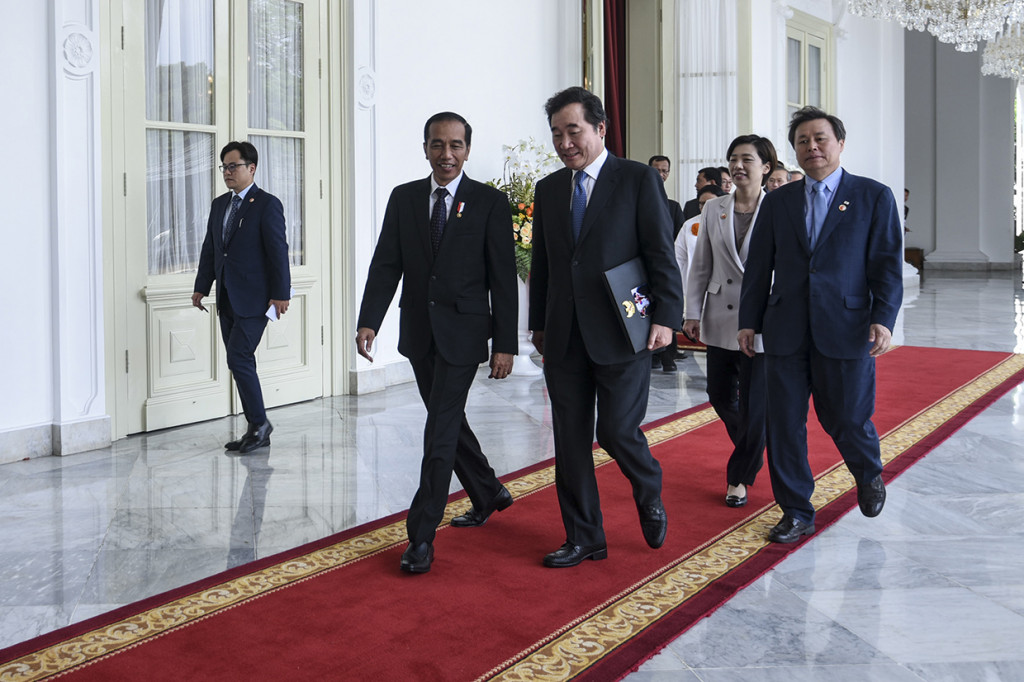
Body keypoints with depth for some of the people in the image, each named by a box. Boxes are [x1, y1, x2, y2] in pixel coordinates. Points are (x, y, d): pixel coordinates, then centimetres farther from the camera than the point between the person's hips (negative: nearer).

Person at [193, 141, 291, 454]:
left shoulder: (267, 204, -7)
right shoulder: (219, 204, 15)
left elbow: (278, 251, -12)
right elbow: (210, 249, 17)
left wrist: (281, 294, -16)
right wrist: (201, 287, 10)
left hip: (253, 299, -8)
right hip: (227, 299, 8)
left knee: (239, 359, -13)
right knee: (240, 363, 9)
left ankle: (260, 423, 2)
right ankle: (257, 430, 17)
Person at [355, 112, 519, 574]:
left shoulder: (490, 203, -5)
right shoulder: (403, 198, 6)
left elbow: (503, 278, -6)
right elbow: (386, 264, 3)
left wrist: (505, 344, -10)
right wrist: (369, 321, -10)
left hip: (462, 332, -5)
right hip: (419, 332, 5)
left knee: (440, 431, -8)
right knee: (448, 422, 18)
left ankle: (421, 537, -3)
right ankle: (487, 495, 40)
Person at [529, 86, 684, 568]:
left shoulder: (638, 179, -1)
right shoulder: (549, 189, 13)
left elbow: (662, 255, -5)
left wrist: (665, 317, -12)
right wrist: (539, 325, 16)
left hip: (620, 333, -5)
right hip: (564, 336, 5)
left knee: (617, 432, -7)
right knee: (570, 441, 6)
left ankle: (650, 496, 26)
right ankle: (583, 539, 19)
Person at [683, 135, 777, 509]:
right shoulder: (713, 210, 5)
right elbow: (700, 266, 8)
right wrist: (692, 313, 4)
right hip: (721, 320, 4)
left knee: (754, 403, 0)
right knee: (720, 396, 13)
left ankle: (740, 476, 19)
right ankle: (751, 450, 41)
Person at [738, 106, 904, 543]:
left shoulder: (874, 197, 3)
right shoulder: (778, 201, 11)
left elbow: (887, 265, -1)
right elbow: (759, 266, 12)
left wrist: (883, 319, -12)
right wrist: (749, 320, 7)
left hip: (846, 330, -3)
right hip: (785, 332, 3)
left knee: (847, 421, 5)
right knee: (784, 425, 3)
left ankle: (869, 475, 39)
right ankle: (796, 513, 17)